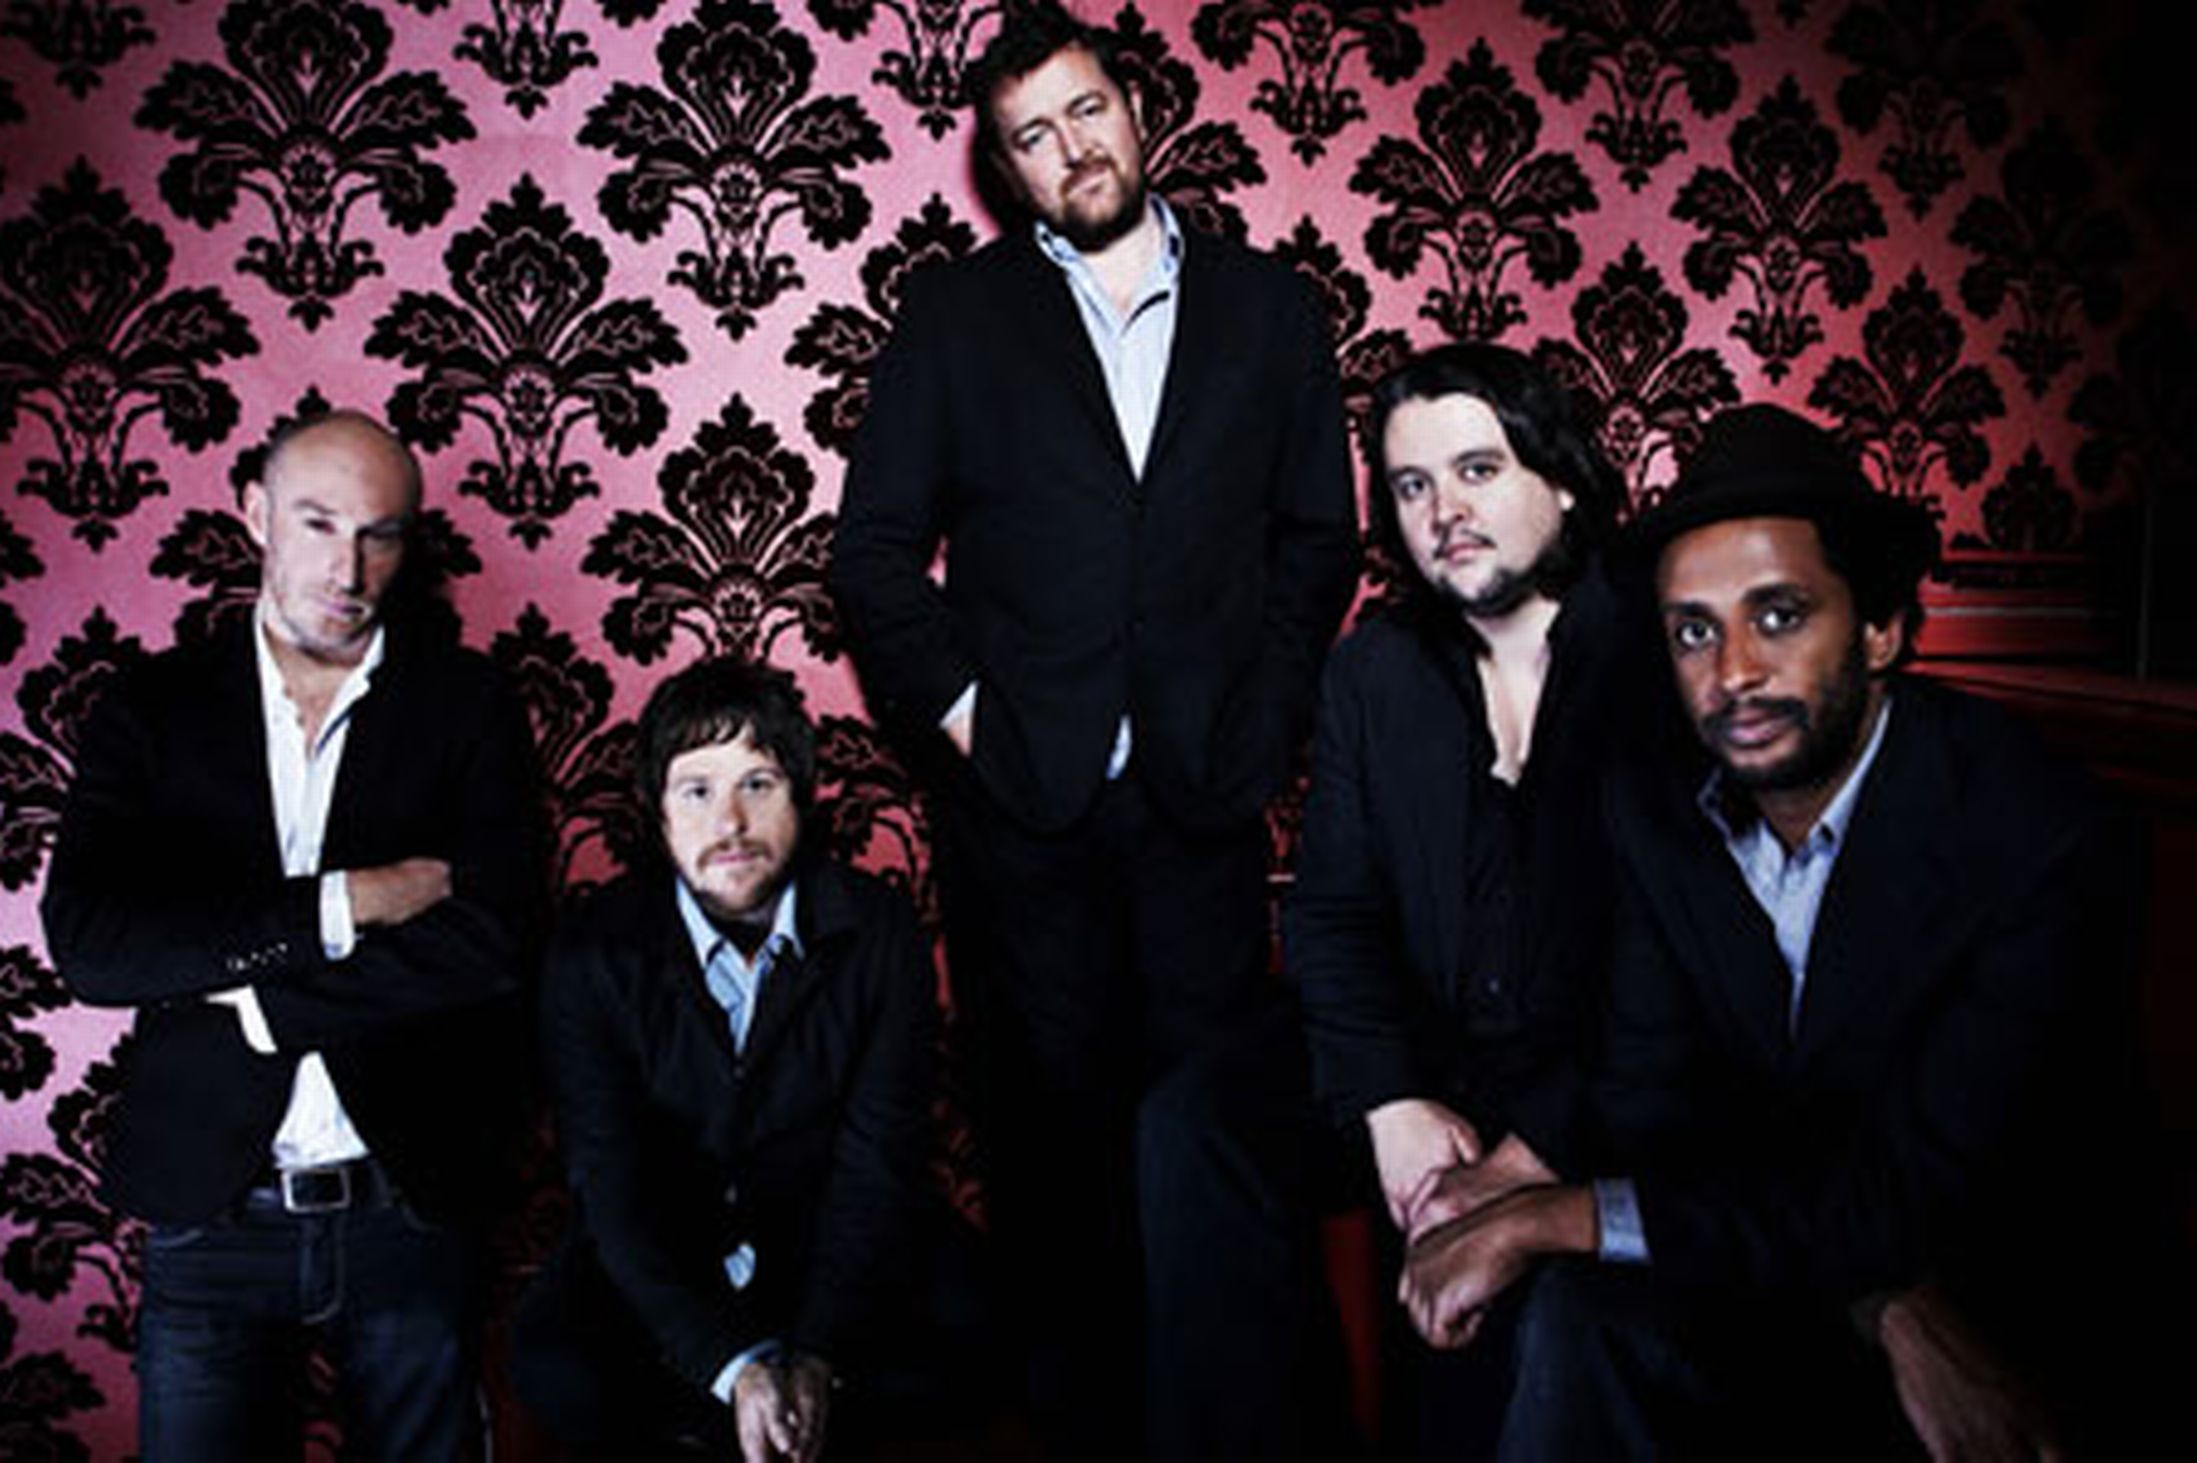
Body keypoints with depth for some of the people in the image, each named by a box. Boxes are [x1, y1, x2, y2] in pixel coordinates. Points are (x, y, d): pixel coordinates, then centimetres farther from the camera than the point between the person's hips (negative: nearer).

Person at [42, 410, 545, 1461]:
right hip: (210, 1216, 1)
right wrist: (336, 907, -16)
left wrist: (246, 987, -13)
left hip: (410, 1208, 0)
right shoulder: (151, 707, 3)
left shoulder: (468, 706, 0)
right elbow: (85, 943, -10)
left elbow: (494, 942, -12)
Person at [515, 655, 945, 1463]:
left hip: (825, 1242, 1)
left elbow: (880, 1161, -11)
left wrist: (818, 1358, -24)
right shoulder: (592, 957, -12)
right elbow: (612, 1187, -15)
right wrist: (734, 1367, -27)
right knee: (558, 1368, -30)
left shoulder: (881, 932, -11)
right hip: (657, 1252, 0)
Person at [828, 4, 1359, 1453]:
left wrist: (1262, 715, 2)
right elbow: (876, 543, 6)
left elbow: (1319, 533, 10)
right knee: (1053, 1120, 8)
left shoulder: (1266, 302, 9)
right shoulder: (956, 312, 7)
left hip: (1206, 794, 1)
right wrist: (952, 708, -3)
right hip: (1021, 799, 0)